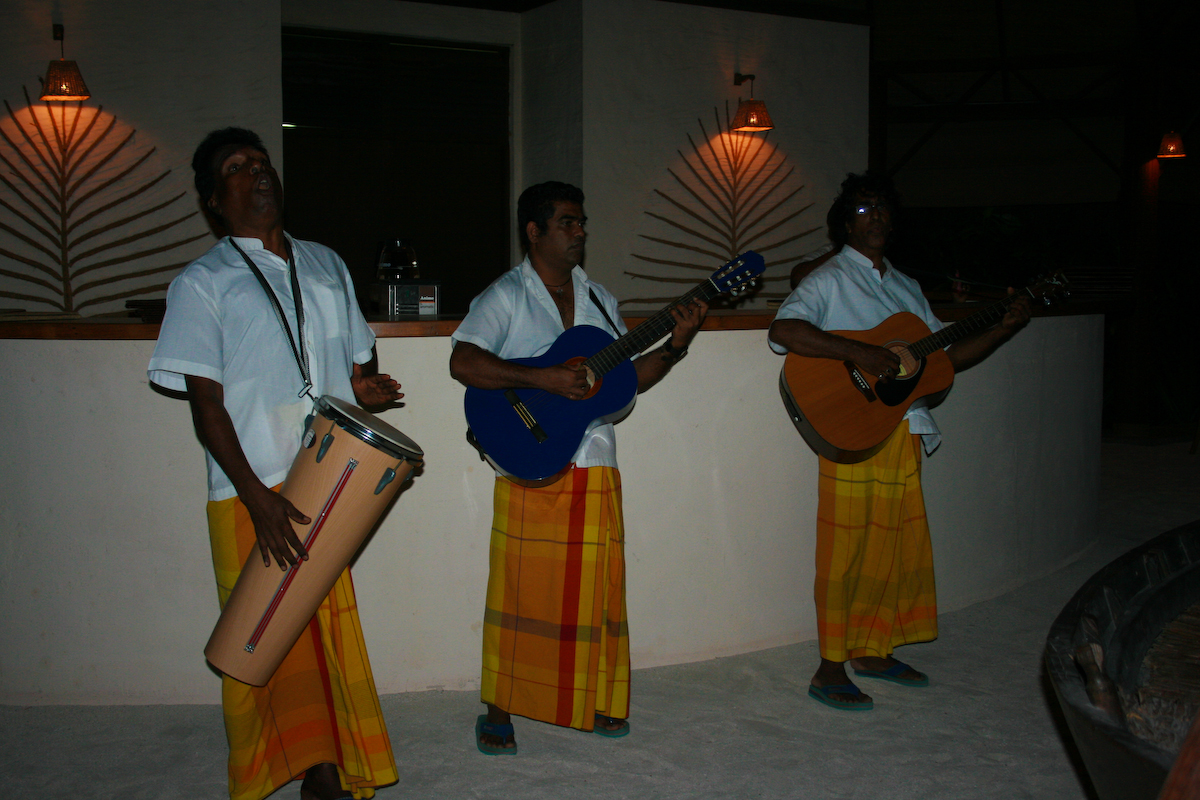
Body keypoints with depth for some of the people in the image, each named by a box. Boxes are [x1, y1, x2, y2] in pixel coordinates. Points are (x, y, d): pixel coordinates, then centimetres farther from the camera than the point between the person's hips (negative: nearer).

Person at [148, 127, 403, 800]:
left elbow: (358, 358, 26)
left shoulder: (326, 265, 16)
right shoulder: (202, 283, 1)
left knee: (330, 625, 8)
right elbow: (206, 404, -6)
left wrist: (368, 385, 1)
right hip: (251, 492, -4)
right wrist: (259, 498, -16)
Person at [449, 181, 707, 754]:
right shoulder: (506, 296, -4)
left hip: (595, 468, 5)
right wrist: (542, 379, -25)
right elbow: (463, 363, -19)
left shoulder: (596, 297, 15)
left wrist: (675, 345, -1)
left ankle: (595, 702, 23)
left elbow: (630, 376, 15)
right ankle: (500, 711, 13)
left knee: (594, 588, 8)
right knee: (523, 591, -1)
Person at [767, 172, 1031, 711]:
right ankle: (830, 671, 4)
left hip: (902, 433, 7)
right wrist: (860, 353, -27)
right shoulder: (829, 279, -3)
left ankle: (873, 651, 27)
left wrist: (1005, 329, 9)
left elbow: (945, 357, 21)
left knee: (896, 546, 12)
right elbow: (782, 330, -22)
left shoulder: (905, 288, 20)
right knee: (847, 550, -5)